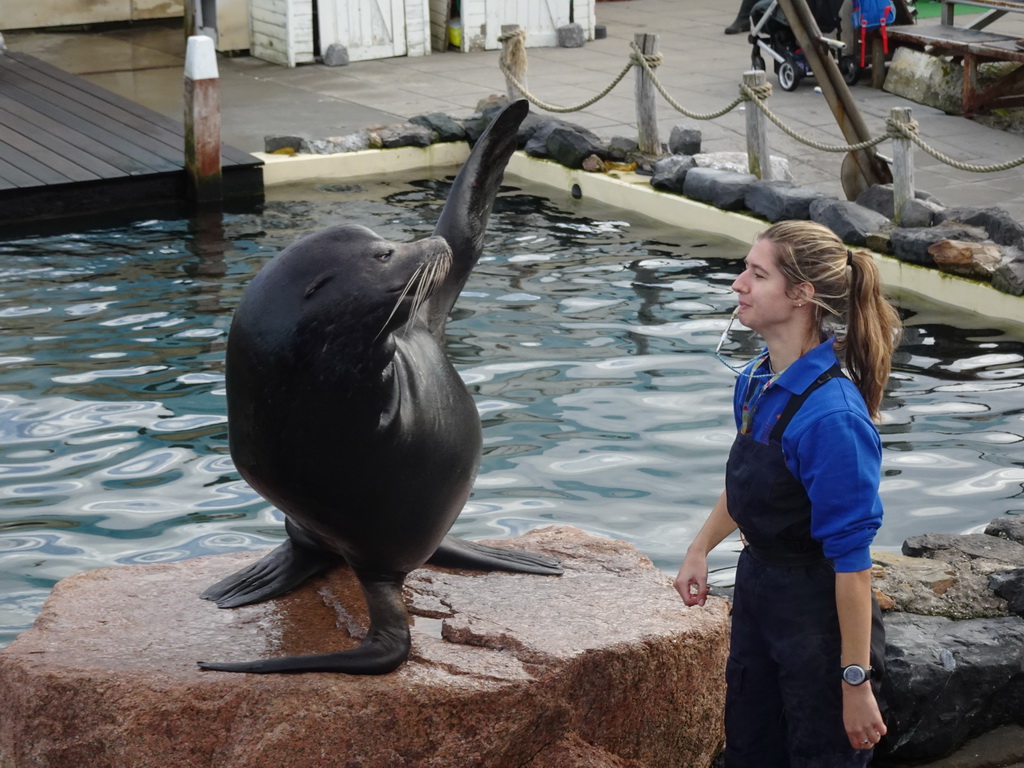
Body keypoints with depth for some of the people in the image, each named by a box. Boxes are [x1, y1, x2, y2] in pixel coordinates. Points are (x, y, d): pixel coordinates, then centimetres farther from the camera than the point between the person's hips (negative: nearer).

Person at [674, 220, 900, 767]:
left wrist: (855, 681, -23)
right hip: (757, 592, 9)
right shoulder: (755, 382, -2)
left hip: (820, 614, -9)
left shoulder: (831, 414, -28)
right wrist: (700, 548, 13)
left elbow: (851, 557, -26)